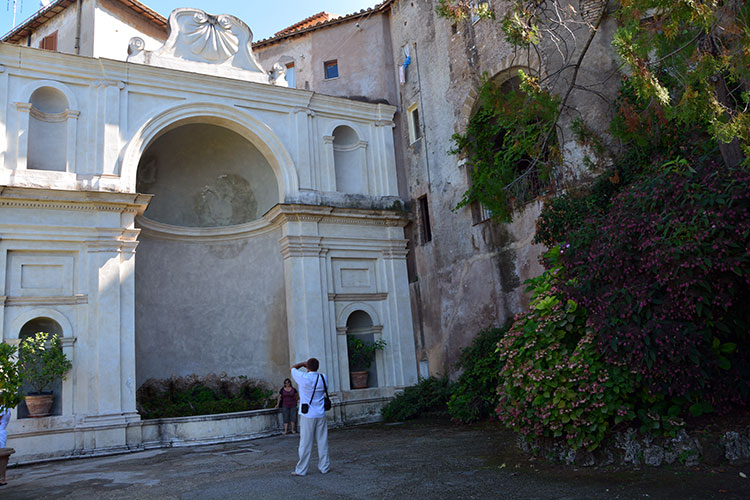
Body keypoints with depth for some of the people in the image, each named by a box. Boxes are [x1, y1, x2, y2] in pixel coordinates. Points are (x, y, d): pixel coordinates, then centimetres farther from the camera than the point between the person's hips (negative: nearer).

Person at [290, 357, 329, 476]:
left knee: (305, 443, 3)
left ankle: (301, 470, 10)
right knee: (322, 442, 11)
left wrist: (304, 363, 18)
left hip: (307, 415, -4)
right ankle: (324, 467, 17)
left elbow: (293, 368, 5)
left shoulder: (303, 377, -12)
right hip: (321, 415, 4)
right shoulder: (323, 378, 0)